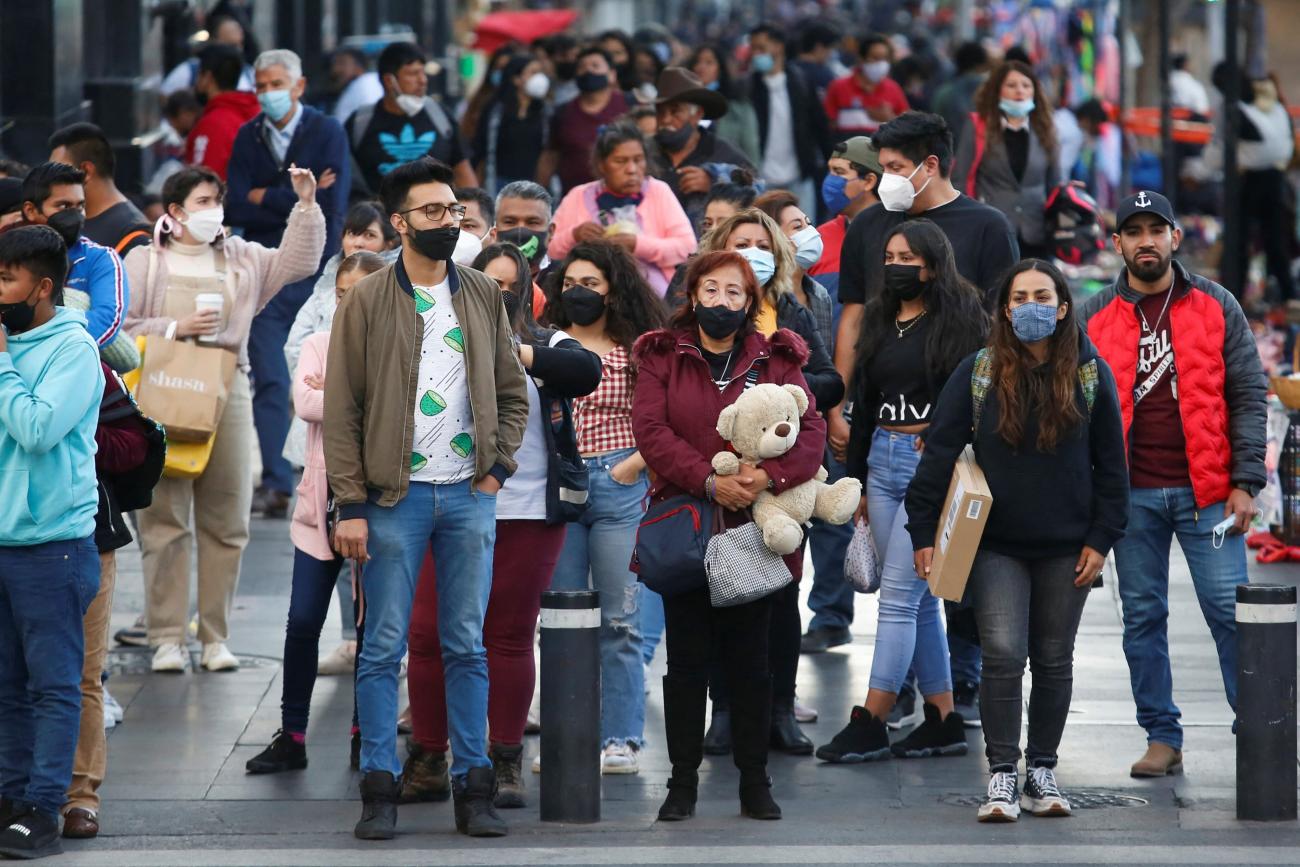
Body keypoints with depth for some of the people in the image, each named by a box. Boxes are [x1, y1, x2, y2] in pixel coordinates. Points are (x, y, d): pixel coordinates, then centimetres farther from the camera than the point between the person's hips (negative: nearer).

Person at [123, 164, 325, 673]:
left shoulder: (240, 259, 16)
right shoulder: (145, 261, 6)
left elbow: (298, 263, 13)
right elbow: (119, 325, -1)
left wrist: (307, 205, 6)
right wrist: (175, 329, -11)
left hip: (226, 393, 3)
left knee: (226, 520, 3)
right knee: (165, 520, -4)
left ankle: (215, 636, 10)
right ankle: (167, 637, -1)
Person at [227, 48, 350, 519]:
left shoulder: (327, 133, -2)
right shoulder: (248, 137, 8)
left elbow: (331, 207, -12)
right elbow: (235, 209, -2)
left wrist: (265, 199, -6)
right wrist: (299, 201, -11)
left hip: (317, 271, -3)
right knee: (269, 380, -1)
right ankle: (274, 484, 2)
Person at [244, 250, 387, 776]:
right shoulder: (318, 347, 7)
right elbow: (305, 403, -10)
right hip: (324, 502, 2)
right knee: (303, 622, -3)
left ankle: (366, 731, 19)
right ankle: (292, 736, 4)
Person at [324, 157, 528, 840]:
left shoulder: (482, 296, 10)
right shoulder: (367, 302, -1)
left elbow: (512, 392, 16)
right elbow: (341, 410, -3)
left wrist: (499, 466, 2)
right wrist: (351, 506, -9)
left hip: (469, 495, 3)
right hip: (395, 495, -3)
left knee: (467, 647, 6)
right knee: (384, 648, -1)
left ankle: (473, 789, 9)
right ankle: (379, 790, 3)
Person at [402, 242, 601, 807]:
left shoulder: (543, 346, 8)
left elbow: (587, 371, -12)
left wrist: (516, 351, -19)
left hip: (526, 515, 0)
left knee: (509, 637, 2)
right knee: (429, 635, -1)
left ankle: (506, 763, 10)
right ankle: (428, 763, 9)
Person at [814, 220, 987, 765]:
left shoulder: (959, 321, -5)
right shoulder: (879, 320, 15)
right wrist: (857, 479, 18)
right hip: (883, 461, 7)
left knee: (897, 596, -9)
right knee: (918, 599, 9)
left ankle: (870, 722, -7)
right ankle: (943, 721, 15)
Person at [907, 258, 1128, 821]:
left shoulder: (1091, 374, 1)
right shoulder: (978, 373, -2)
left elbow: (1110, 463, 5)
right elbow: (939, 452, -2)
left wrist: (1101, 539, -1)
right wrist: (923, 532, -6)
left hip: (1065, 549, 2)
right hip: (997, 546, -2)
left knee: (1054, 662, 9)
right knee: (1004, 656, -11)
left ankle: (1041, 773, 19)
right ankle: (1002, 776, -4)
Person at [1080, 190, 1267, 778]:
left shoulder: (1216, 306, 4)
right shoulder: (1095, 317, 7)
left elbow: (1248, 395, 3)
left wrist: (1245, 482, -5)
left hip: (1205, 490, -2)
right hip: (1130, 496, 2)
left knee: (1230, 613, -4)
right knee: (1142, 616, 5)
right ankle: (1162, 737, 12)